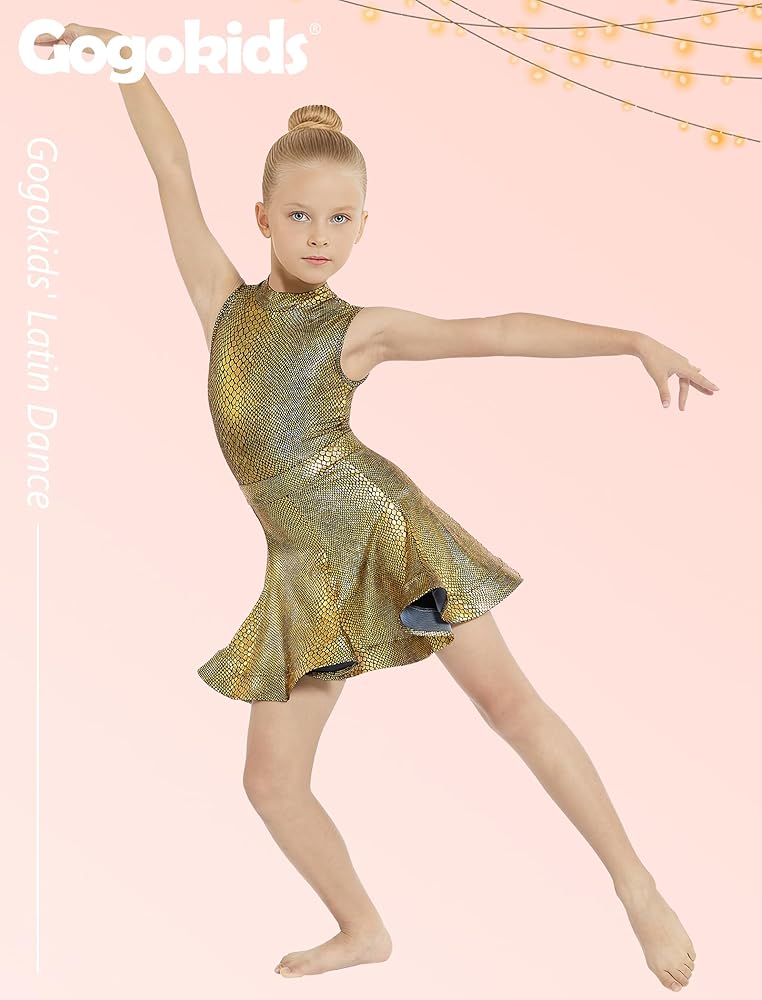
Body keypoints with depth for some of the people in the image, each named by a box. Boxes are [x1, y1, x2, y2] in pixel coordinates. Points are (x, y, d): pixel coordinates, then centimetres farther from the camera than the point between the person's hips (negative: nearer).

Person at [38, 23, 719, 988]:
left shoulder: (361, 328, -1)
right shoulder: (225, 302, 7)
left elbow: (499, 331, -7)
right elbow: (173, 175, 8)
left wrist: (634, 340, -13)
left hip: (386, 527, -3)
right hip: (305, 573, 4)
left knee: (508, 699, -7)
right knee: (270, 779, 6)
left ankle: (636, 886, 9)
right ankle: (362, 929, 28)